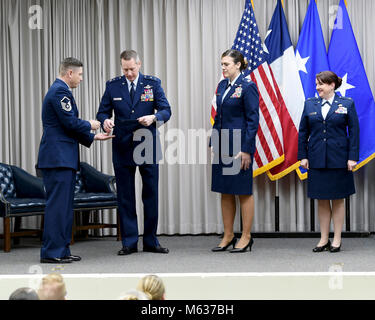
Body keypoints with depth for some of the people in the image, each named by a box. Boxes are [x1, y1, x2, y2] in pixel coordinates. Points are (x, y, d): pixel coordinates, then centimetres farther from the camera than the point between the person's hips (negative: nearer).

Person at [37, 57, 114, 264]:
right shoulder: (60, 91, -12)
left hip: (63, 158, 11)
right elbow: (70, 123, -19)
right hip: (58, 157, -11)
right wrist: (89, 125, 0)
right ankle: (51, 252, -9)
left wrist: (92, 137, 21)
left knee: (64, 206, 12)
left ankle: (61, 250, 15)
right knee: (57, 205, -10)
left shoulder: (59, 90, 21)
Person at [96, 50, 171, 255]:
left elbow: (166, 110, -3)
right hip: (123, 148, 1)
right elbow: (102, 112, 5)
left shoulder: (152, 84, 1)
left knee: (151, 194, 5)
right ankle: (129, 242, 10)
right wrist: (105, 121, -18)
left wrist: (153, 117, -24)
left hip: (148, 147, -1)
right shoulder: (113, 86, 3)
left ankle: (151, 242, 14)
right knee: (125, 197, 3)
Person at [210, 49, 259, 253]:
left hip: (239, 144, -8)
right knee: (225, 191, 10)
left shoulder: (247, 87, -11)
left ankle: (246, 237, 8)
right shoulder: (222, 85, 12)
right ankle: (228, 236, 18)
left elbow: (253, 120, -13)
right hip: (222, 144, 8)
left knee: (243, 191, 1)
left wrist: (246, 150, -17)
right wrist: (213, 143, 13)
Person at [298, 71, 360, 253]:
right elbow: (303, 132, 9)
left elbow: (354, 132, -1)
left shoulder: (347, 104, 0)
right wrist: (303, 156, 2)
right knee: (322, 201, 6)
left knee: (338, 200, 5)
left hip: (338, 160, -2)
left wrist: (352, 157, -7)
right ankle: (324, 239, 13)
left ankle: (337, 239, 12)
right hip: (317, 160, 2)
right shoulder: (310, 104, 7)